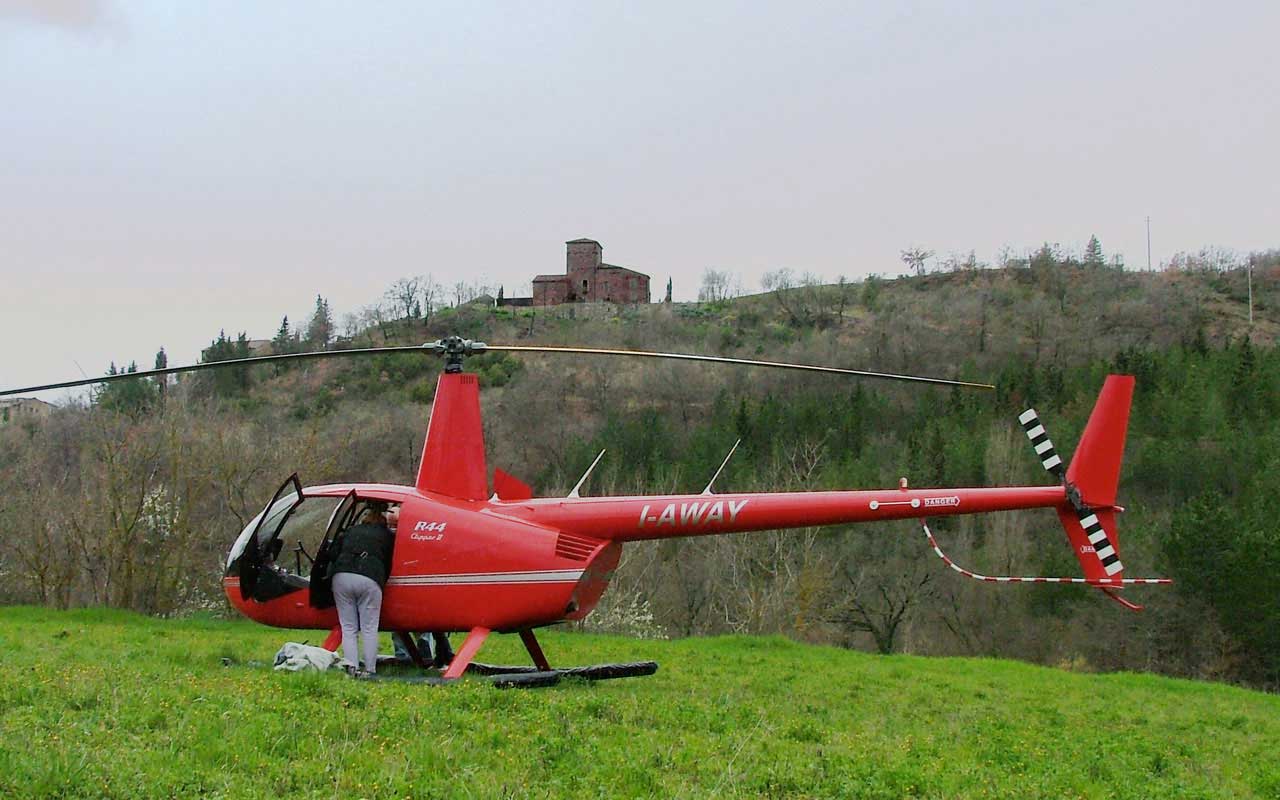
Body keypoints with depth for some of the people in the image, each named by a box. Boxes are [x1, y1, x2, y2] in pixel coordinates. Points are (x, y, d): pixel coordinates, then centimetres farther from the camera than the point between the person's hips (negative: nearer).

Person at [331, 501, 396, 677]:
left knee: (348, 627, 7)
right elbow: (388, 565, 15)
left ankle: (352, 666, -6)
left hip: (342, 576, 2)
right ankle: (369, 669, 0)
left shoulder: (350, 531, 26)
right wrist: (381, 582, 24)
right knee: (369, 628, 3)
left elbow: (335, 555, 20)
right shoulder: (387, 535, 18)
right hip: (369, 580, -2)